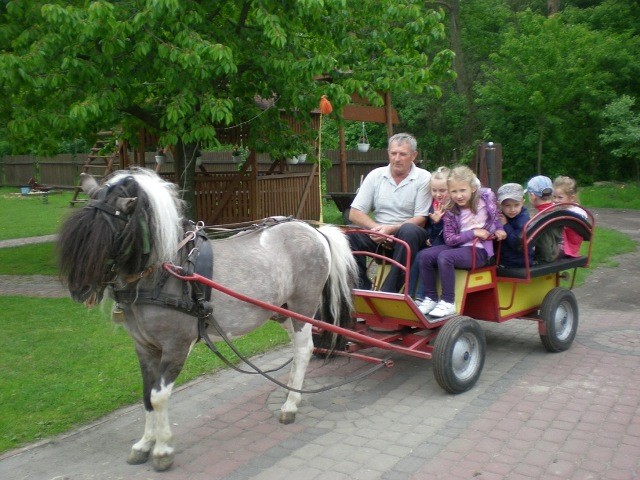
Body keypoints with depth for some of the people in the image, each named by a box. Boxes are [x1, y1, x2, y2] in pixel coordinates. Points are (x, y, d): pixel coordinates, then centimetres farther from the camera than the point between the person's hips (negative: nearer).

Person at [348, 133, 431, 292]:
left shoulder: (423, 178, -4)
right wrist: (377, 229, -18)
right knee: (348, 235, -25)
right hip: (379, 235, 3)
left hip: (408, 237, -2)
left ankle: (388, 292, -31)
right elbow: (354, 214, 0)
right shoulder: (375, 175, 4)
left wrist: (390, 229, -23)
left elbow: (420, 220, -7)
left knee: (409, 231, -37)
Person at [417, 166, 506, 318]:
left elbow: (495, 214, 18)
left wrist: (499, 228, 3)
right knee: (426, 255, -16)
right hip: (459, 246, 4)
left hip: (480, 250, -4)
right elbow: (449, 239, -7)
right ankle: (430, 298, -4)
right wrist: (473, 232, -15)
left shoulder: (486, 196, -5)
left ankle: (448, 302, -20)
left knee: (445, 257, -30)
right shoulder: (450, 211, -3)